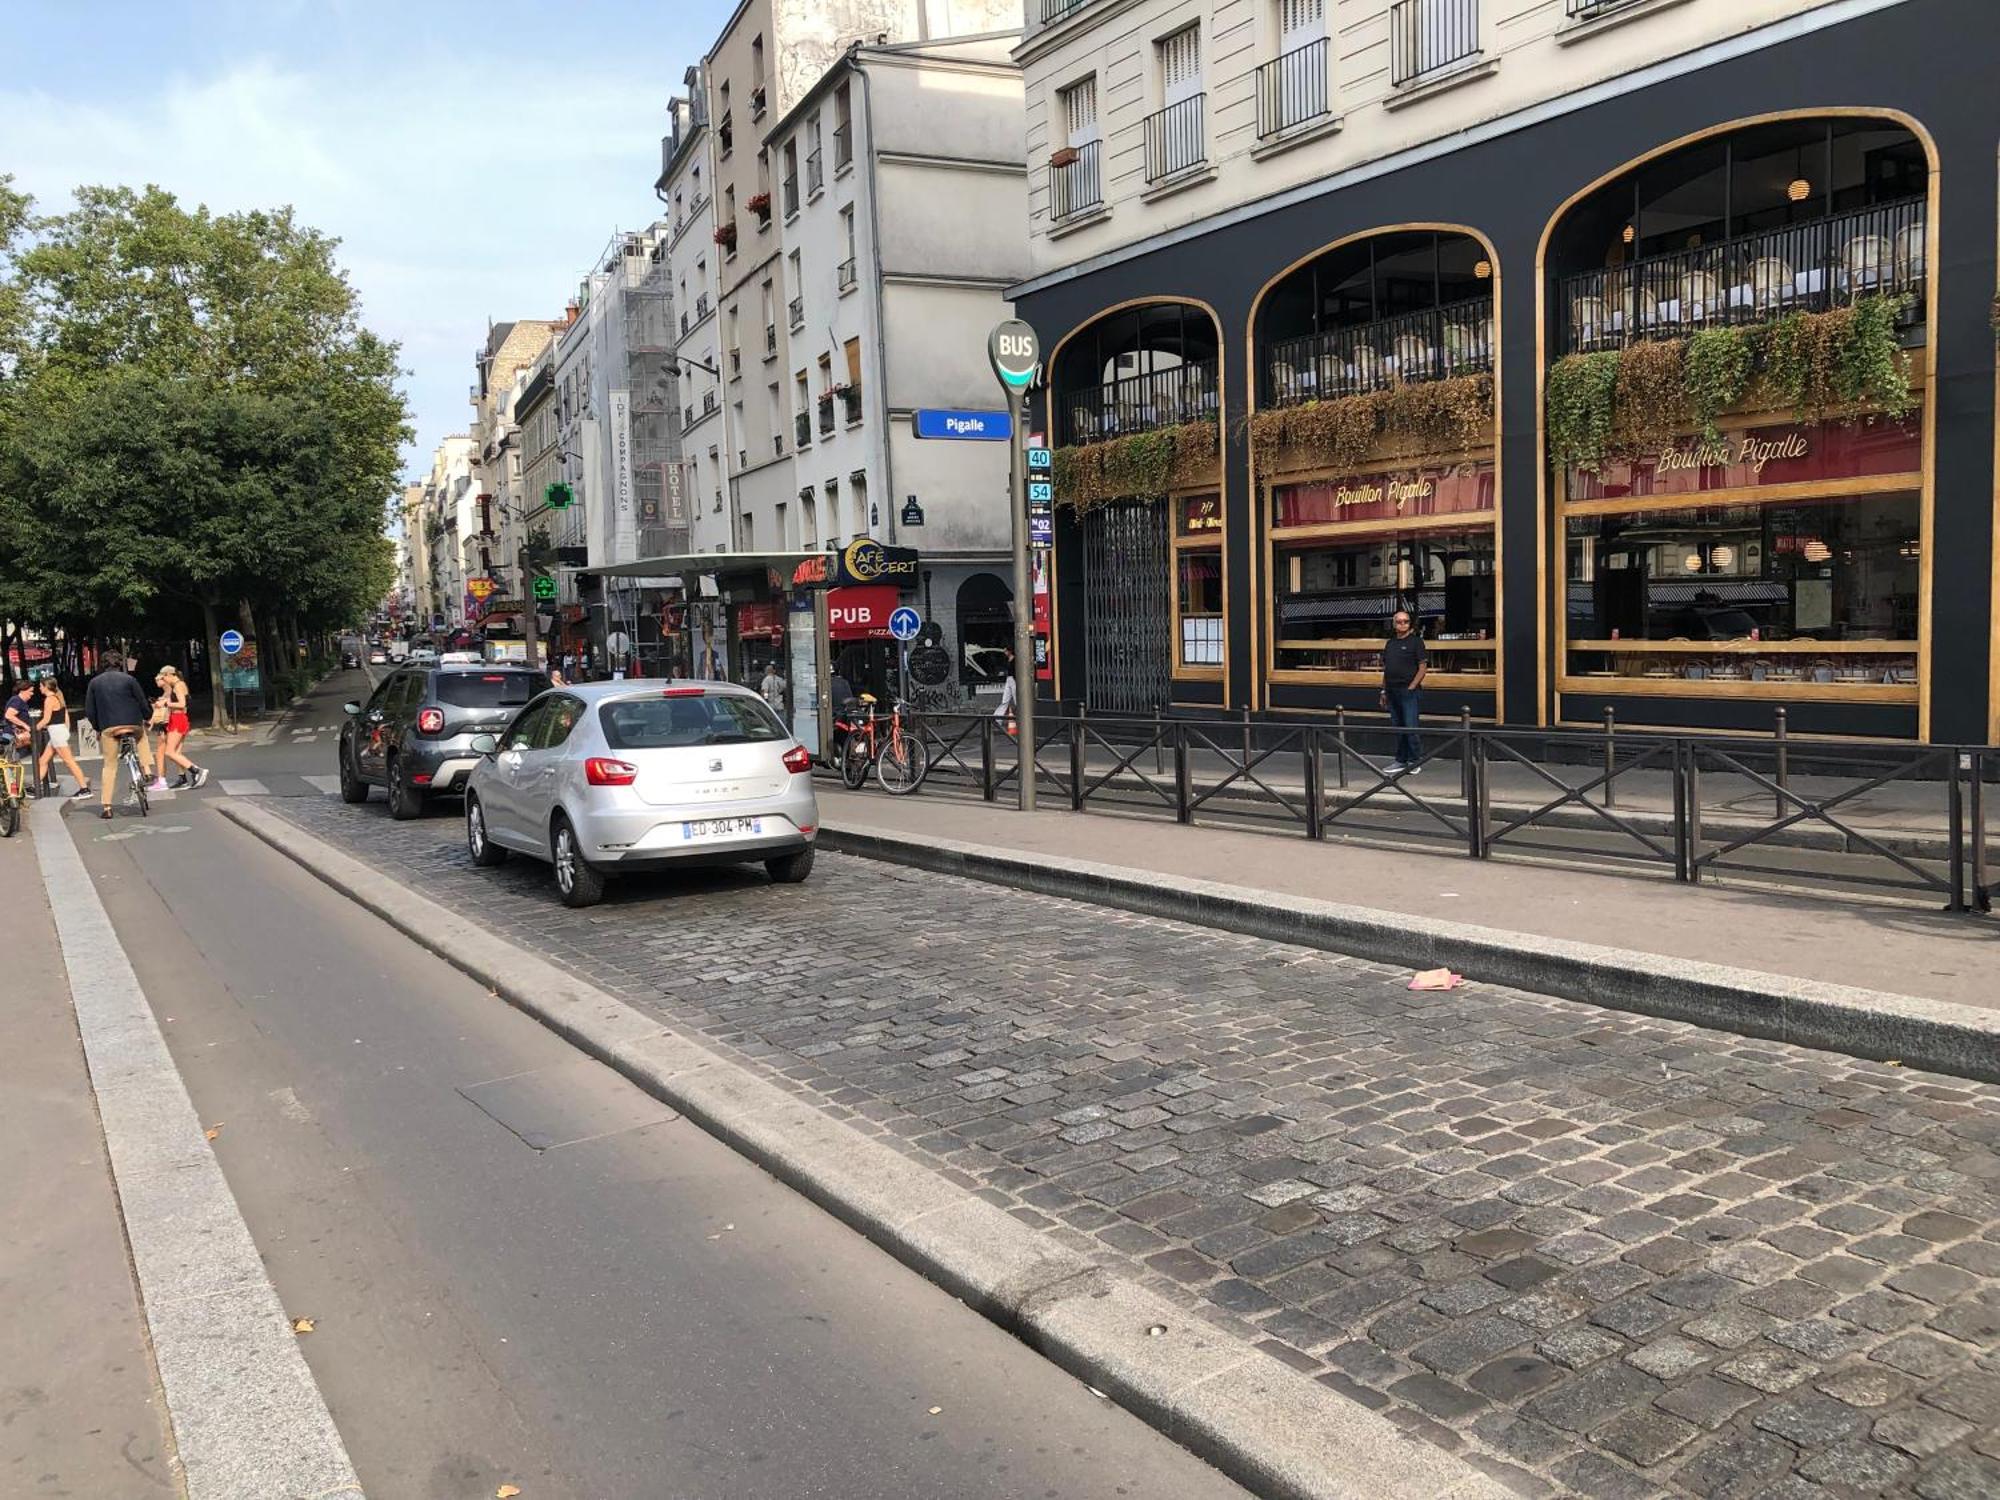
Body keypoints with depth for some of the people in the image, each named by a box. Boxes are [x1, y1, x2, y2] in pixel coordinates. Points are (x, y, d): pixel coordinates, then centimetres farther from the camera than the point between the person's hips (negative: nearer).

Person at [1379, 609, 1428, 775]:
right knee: (1397, 727, 10)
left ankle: (1415, 761, 1)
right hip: (1392, 691, 6)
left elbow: (1423, 667, -7)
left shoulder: (1415, 641, -3)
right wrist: (1384, 691, 13)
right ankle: (1401, 761, 17)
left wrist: (1411, 687, -13)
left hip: (1408, 690, -6)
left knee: (1410, 727, -8)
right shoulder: (1389, 643, 14)